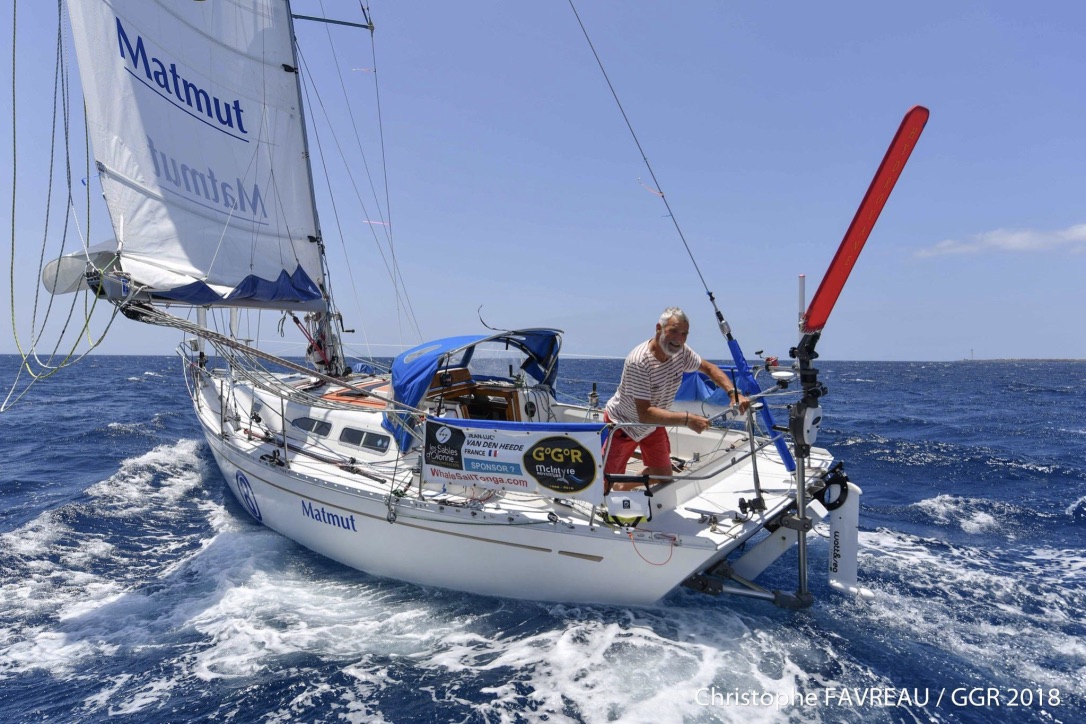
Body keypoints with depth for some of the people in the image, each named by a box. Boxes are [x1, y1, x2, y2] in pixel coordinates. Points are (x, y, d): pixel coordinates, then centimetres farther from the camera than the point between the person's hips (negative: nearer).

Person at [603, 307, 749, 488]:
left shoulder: (681, 351, -17)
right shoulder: (639, 362, -35)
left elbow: (709, 368, 0)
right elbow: (645, 414, -38)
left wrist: (733, 392, -17)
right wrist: (687, 419, -43)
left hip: (653, 425, 7)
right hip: (621, 423, -6)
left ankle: (624, 487, 34)